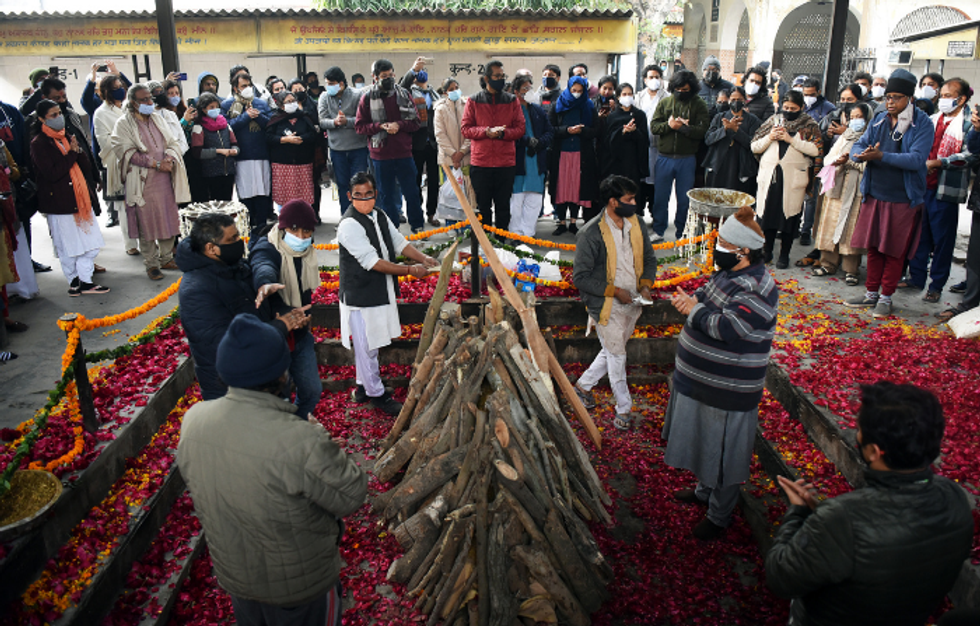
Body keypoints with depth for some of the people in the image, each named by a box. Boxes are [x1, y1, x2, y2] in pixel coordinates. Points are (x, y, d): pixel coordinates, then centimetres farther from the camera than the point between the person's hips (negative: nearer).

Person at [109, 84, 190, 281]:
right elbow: (127, 152, -12)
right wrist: (156, 163, -17)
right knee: (147, 223, -2)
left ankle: (166, 258, 21)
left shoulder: (157, 119, 13)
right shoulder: (124, 124, -4)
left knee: (168, 219, 7)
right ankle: (151, 264, 7)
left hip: (164, 179, 5)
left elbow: (173, 142, 12)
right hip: (142, 182, -5)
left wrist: (170, 158, -10)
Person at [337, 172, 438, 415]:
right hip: (360, 295, -8)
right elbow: (372, 262, -24)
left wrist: (423, 258, -6)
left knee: (371, 344, 20)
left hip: (381, 292, 8)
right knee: (366, 346, 3)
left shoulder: (381, 217, 7)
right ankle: (376, 394, 16)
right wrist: (409, 270, -23)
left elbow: (400, 243, 12)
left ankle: (364, 387, 35)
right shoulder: (349, 225, -20)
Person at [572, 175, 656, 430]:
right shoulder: (591, 233, -20)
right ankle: (624, 409, 23)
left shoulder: (637, 224, 0)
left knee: (613, 351, 20)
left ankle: (584, 385, 42)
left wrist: (646, 284, -5)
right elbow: (581, 277, -18)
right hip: (606, 307, -6)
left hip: (632, 304, 7)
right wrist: (615, 291, -21)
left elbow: (649, 258, 13)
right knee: (616, 356, 6)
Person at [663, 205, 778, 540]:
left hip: (728, 391, -9)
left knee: (723, 451, 7)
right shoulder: (728, 273, 4)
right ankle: (704, 490, 49)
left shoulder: (758, 289, -25)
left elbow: (729, 327, -32)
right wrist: (690, 300, -3)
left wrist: (694, 310, -19)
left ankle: (719, 516, 26)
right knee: (704, 440, 27)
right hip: (701, 380, 10)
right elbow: (707, 294, 19)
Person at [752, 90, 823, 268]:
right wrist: (770, 138, -7)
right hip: (770, 174, 2)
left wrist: (791, 139, -14)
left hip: (793, 178, -2)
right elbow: (754, 147, 10)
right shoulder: (773, 121, 12)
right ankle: (767, 251, 18)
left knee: (789, 216, 2)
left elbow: (816, 149, -10)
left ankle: (784, 255, 12)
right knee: (767, 213, 4)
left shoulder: (809, 125, 4)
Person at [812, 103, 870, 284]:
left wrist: (849, 161, -12)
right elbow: (828, 159, 12)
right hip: (838, 185, 5)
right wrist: (839, 160, -8)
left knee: (852, 227, -6)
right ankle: (828, 264, 13)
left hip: (857, 189, -5)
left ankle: (850, 270, 0)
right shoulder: (844, 137, 19)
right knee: (831, 223, 4)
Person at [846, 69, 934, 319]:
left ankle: (886, 297, 15)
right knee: (873, 247, 11)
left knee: (894, 251, 4)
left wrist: (881, 156, -28)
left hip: (903, 199, -4)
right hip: (874, 195, 4)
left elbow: (917, 159, -19)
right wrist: (862, 154, -19)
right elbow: (858, 146, 5)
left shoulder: (923, 124, -8)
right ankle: (871, 293, 23)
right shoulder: (880, 120, 8)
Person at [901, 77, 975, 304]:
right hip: (923, 184, 6)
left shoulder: (968, 123, -6)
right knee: (920, 233, 12)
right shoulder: (933, 120, 14)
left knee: (942, 238, 2)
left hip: (946, 189, -6)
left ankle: (936, 285, 10)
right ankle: (916, 277, 23)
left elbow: (969, 156, -16)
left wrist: (938, 163, -20)